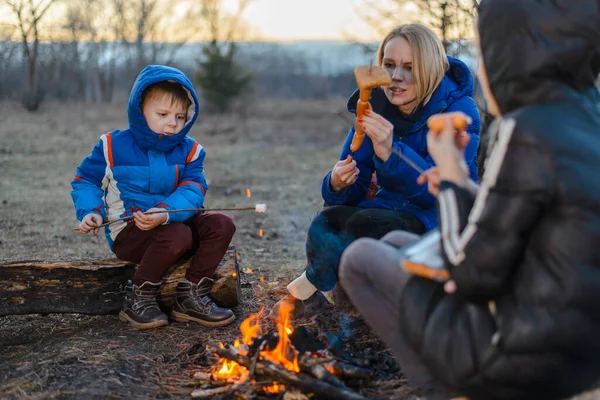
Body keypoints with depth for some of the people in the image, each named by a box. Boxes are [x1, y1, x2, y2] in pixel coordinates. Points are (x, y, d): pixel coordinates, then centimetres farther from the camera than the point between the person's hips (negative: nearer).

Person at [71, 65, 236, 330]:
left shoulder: (189, 151, 2)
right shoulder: (114, 146, -4)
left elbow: (192, 191, -12)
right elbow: (85, 180, 6)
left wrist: (165, 214, -32)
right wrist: (91, 212, -14)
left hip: (171, 222, 5)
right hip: (127, 233, -5)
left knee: (222, 225, -16)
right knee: (177, 235, -34)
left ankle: (191, 297, -12)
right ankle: (138, 300, -15)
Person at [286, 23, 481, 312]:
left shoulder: (459, 110, -13)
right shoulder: (375, 108, 1)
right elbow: (355, 190, 0)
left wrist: (390, 153, -40)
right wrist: (337, 184, -25)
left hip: (442, 220, -4)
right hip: (390, 210, 5)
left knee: (364, 224, -31)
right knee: (327, 221, -27)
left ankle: (311, 288, -6)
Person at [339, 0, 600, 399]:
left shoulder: (527, 132, -23)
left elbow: (475, 276, -18)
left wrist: (451, 174, -6)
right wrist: (460, 187, 9)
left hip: (520, 358, -8)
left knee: (361, 258, 10)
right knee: (397, 243, 22)